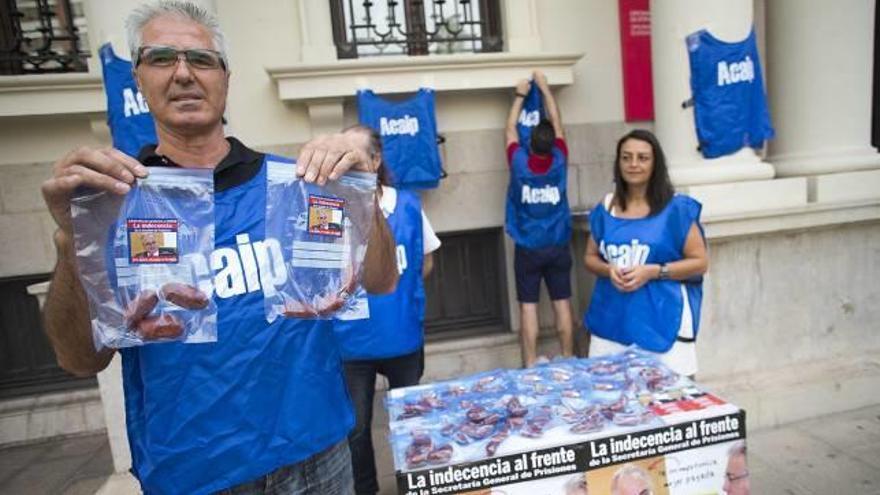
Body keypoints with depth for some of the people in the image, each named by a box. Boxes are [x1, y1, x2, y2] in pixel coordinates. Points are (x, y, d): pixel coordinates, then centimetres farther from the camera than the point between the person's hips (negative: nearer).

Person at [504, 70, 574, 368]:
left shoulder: (519, 163, -9)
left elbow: (510, 128, 8)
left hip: (528, 249, -1)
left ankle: (530, 365, 7)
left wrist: (520, 96, 19)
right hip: (558, 246, 2)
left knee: (528, 306, 2)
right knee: (562, 303, 8)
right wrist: (544, 88, 17)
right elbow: (557, 123, 8)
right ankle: (567, 359, 18)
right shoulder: (559, 161, -6)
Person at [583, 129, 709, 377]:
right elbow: (590, 257, 14)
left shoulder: (677, 208, -3)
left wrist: (653, 271, -14)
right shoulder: (606, 209, 7)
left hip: (662, 321, -3)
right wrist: (608, 270, -7)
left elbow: (700, 262, -2)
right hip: (612, 320, 3)